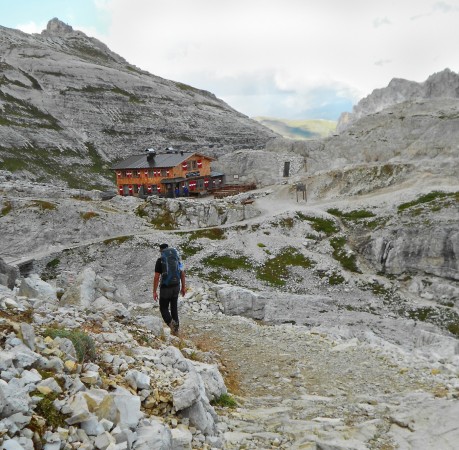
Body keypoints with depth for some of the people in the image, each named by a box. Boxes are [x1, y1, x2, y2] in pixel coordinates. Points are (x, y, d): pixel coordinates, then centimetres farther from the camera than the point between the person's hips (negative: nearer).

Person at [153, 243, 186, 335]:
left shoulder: (160, 261, -10)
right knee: (174, 308, 15)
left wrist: (154, 291, -8)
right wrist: (183, 287, 13)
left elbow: (156, 277, -13)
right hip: (176, 287, 5)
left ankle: (170, 322, -17)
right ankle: (176, 329, 17)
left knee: (163, 308, 10)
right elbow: (182, 273, 5)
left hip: (165, 288, -4)